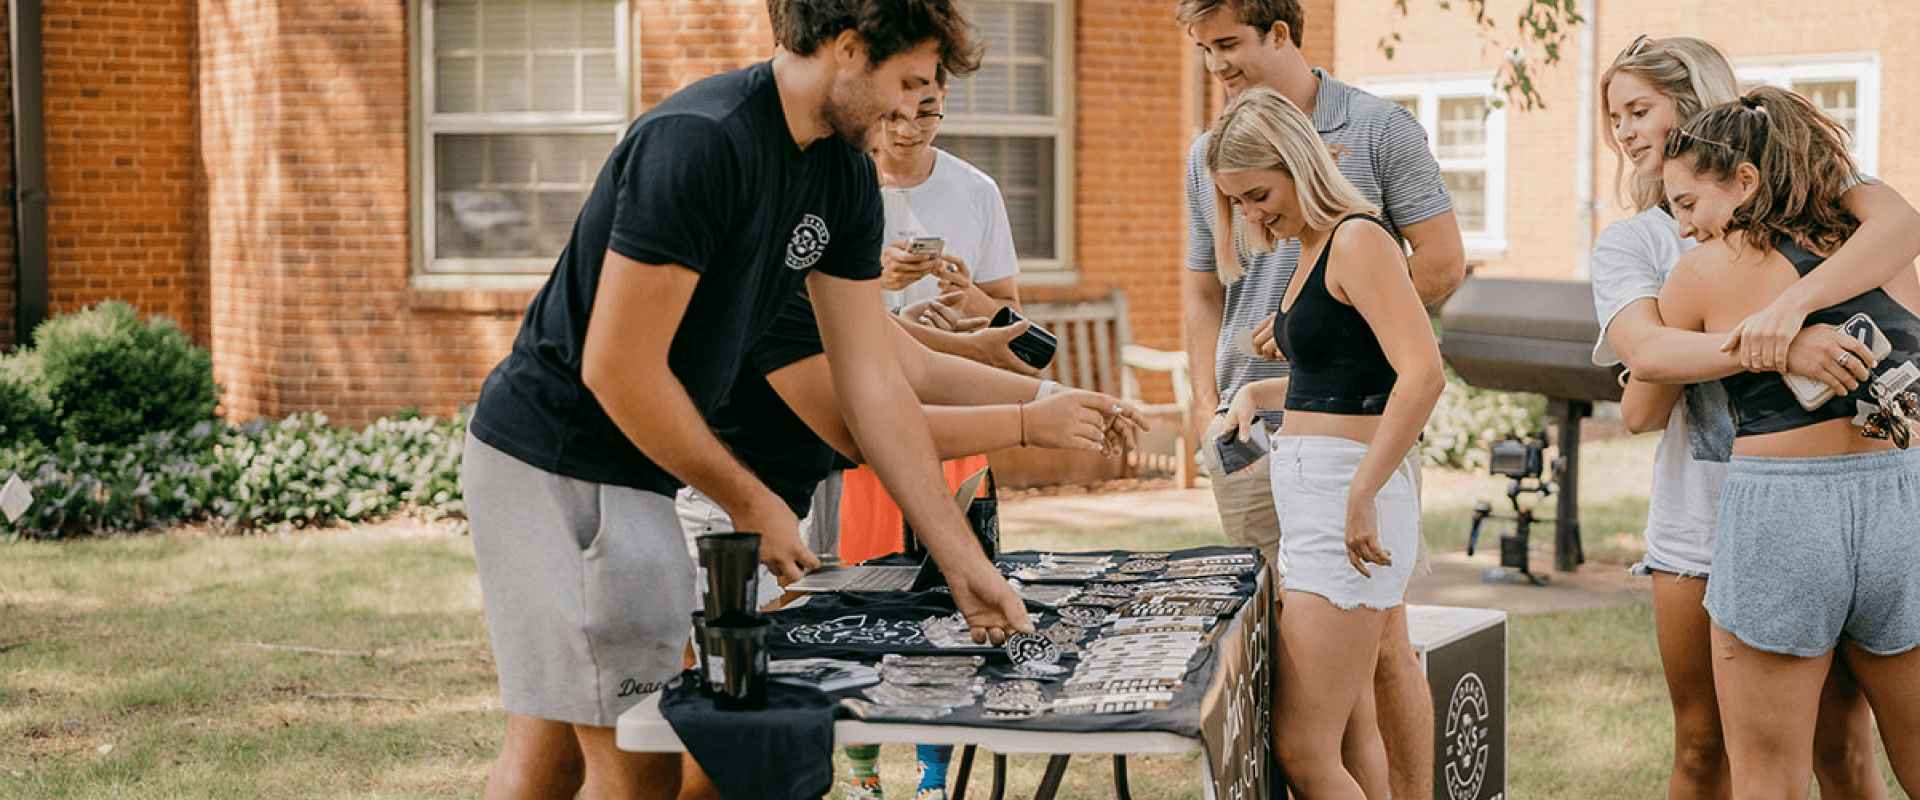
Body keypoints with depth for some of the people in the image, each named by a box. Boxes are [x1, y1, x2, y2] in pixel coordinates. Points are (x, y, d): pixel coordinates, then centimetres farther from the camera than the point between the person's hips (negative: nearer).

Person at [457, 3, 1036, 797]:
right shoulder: (698, 142, -23)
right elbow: (617, 370, -23)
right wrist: (752, 504, -12)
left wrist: (965, 564, 1)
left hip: (625, 471, 9)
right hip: (558, 461, -9)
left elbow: (873, 382, 6)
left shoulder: (844, 177, 5)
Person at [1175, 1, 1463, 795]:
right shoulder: (1208, 155, 13)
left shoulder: (1380, 129, -1)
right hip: (1250, 432, 5)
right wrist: (1206, 400, 8)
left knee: (1379, 642, -3)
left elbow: (1442, 263, -3)